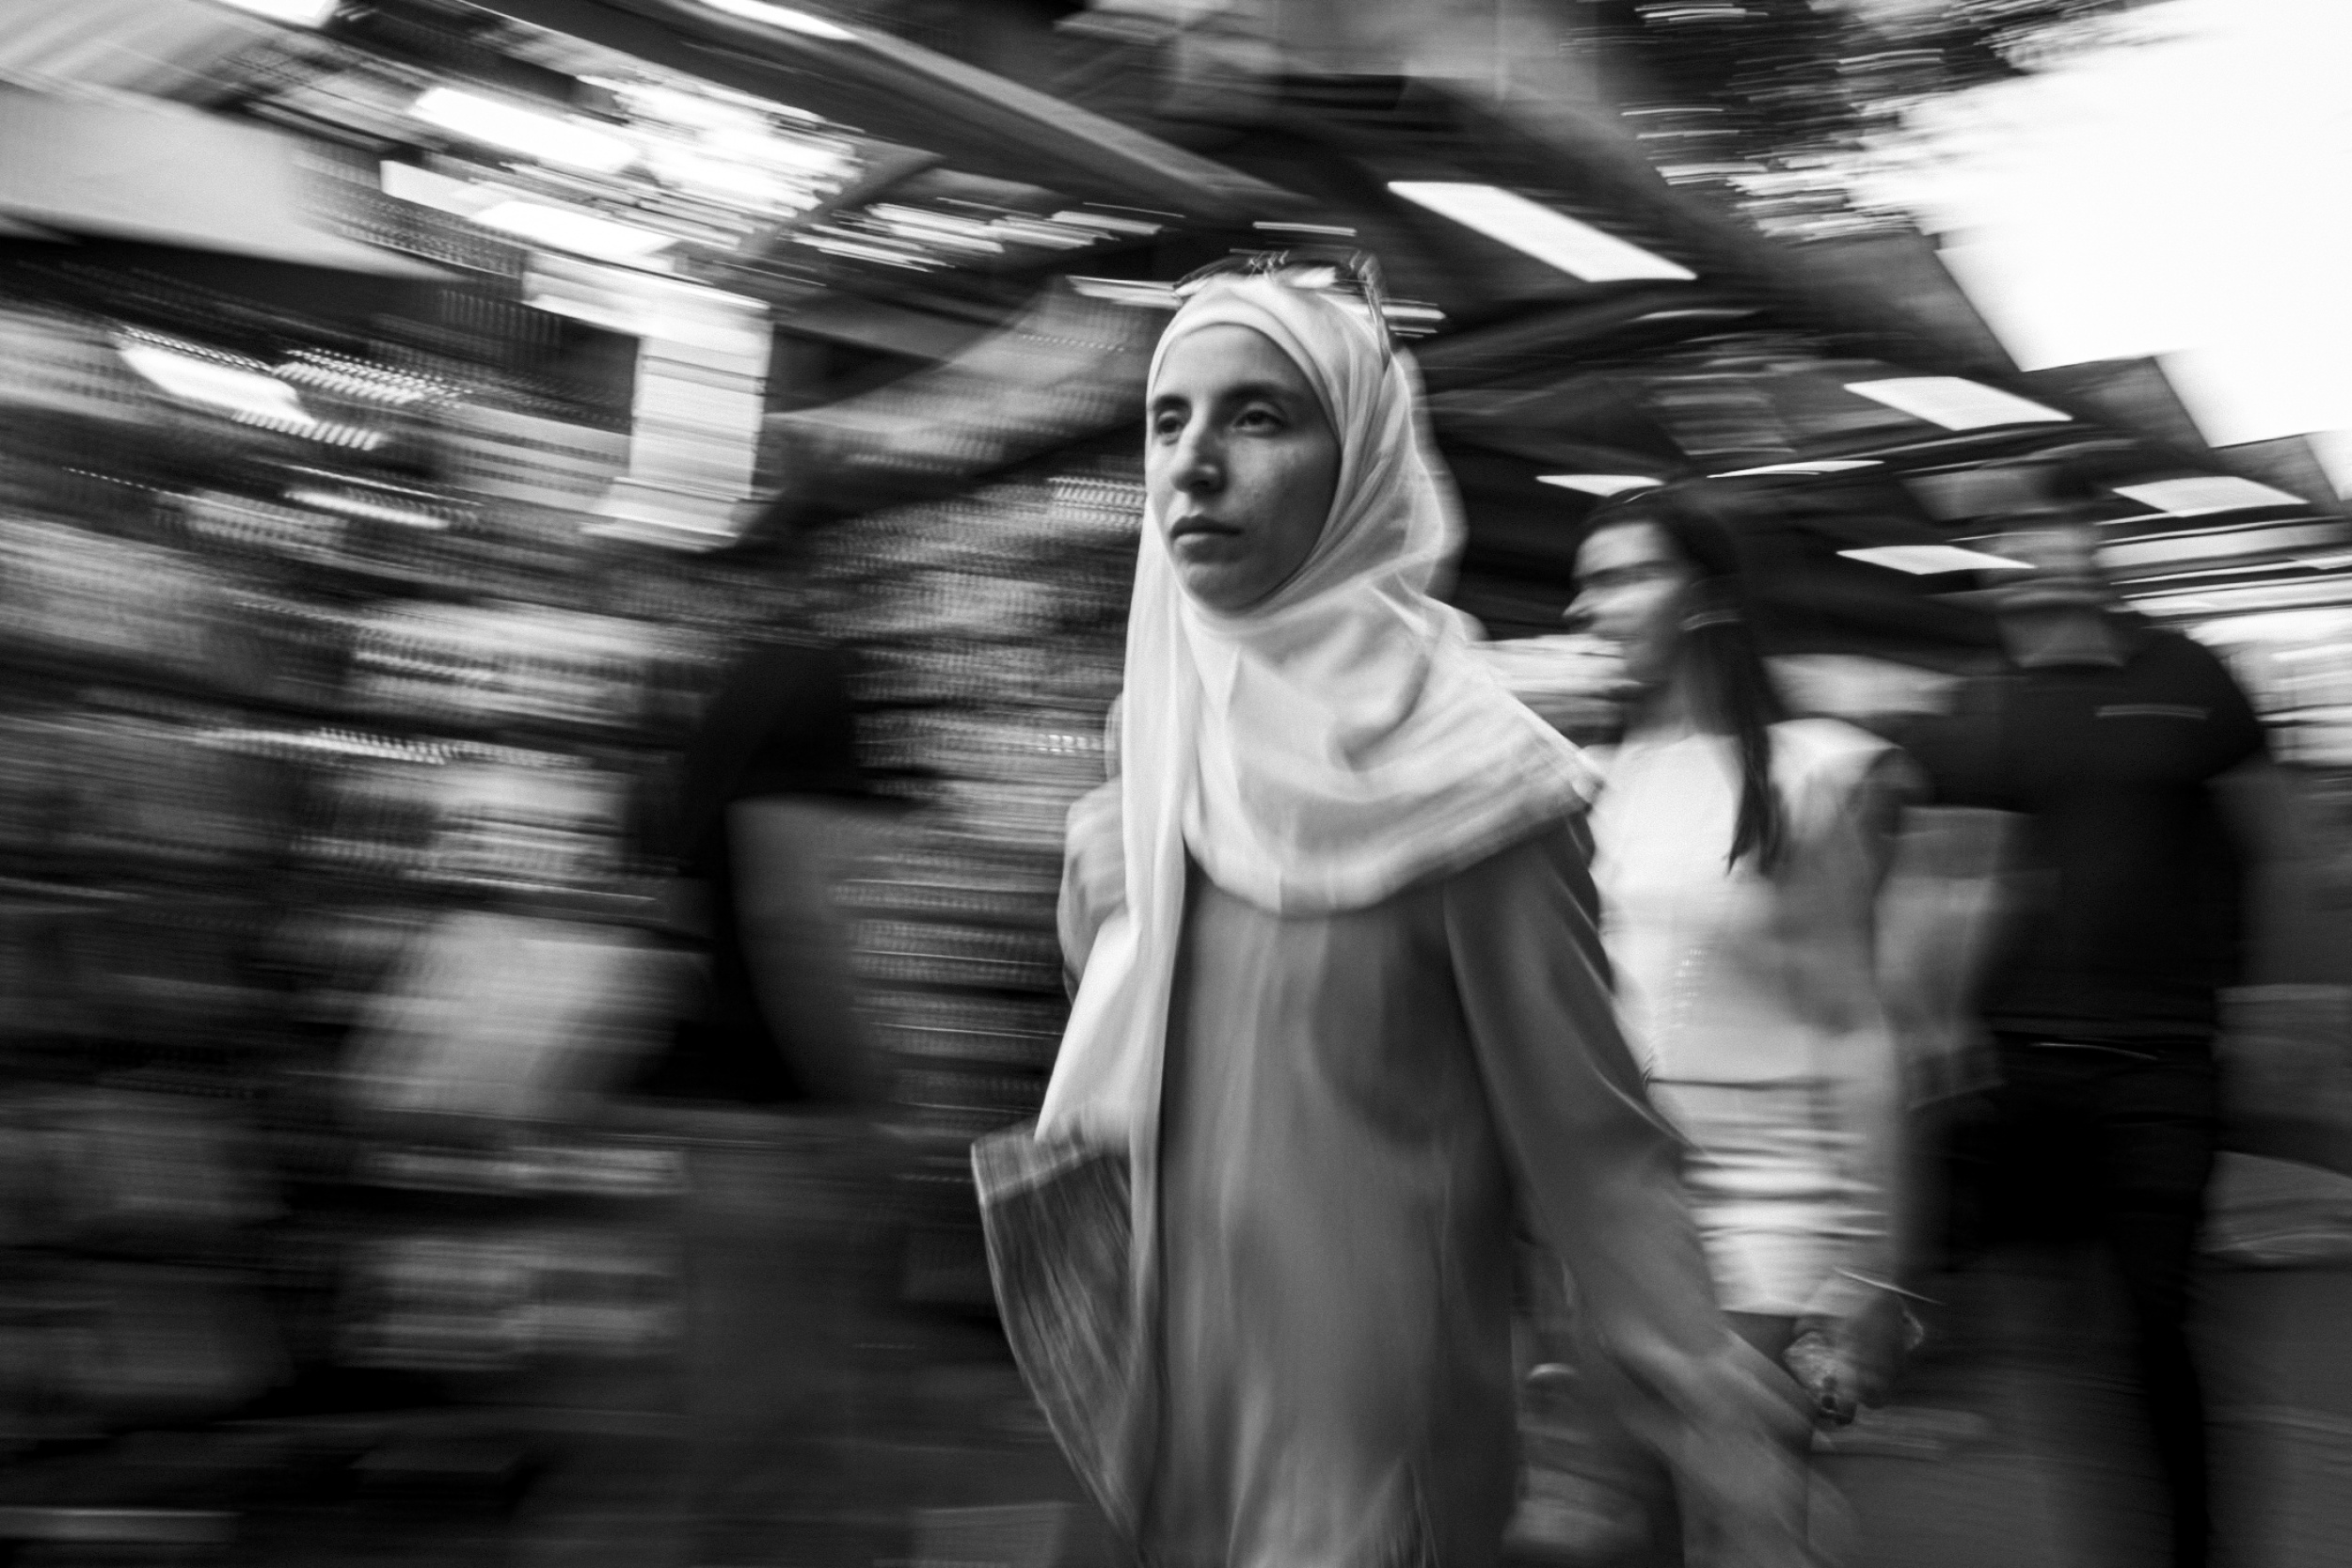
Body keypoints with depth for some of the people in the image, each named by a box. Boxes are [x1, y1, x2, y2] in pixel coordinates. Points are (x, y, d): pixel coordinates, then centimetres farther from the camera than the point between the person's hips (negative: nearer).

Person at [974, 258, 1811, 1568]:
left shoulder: (1455, 772, -17)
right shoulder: (1159, 751, 3)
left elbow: (1589, 1139, -14)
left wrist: (1722, 1440, -16)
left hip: (1366, 1422, -6)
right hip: (1165, 1392, 6)